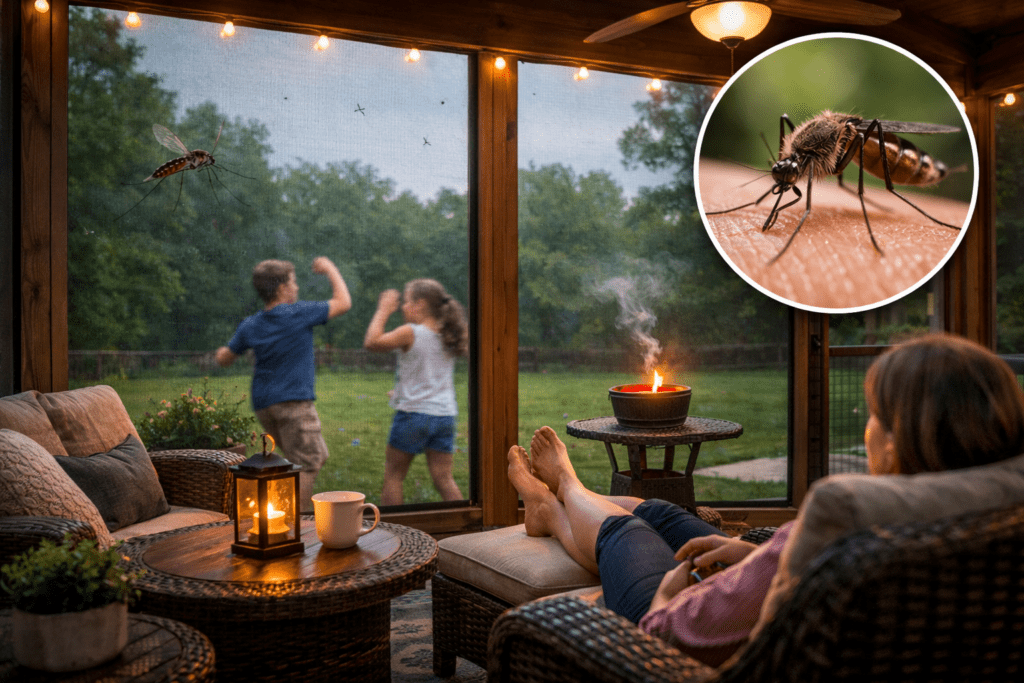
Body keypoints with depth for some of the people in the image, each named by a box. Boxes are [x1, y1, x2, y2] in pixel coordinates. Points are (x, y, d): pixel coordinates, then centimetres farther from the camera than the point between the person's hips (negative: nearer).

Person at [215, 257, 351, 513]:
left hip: (263, 404, 8)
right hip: (294, 401, -8)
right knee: (309, 465, -3)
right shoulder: (299, 314, -10)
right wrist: (330, 269, 10)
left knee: (317, 457, 19)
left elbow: (224, 359, 17)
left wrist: (222, 351, 40)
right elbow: (343, 302, -2)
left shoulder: (250, 326, 7)